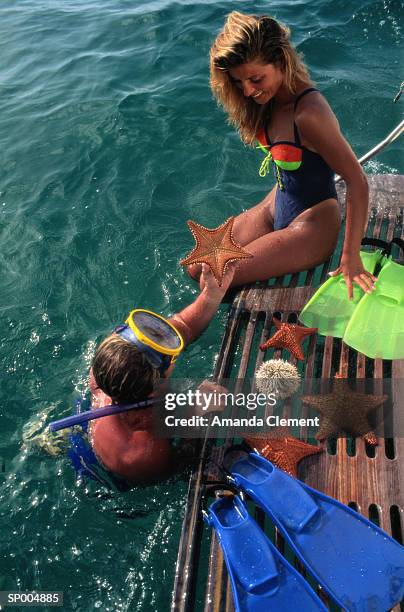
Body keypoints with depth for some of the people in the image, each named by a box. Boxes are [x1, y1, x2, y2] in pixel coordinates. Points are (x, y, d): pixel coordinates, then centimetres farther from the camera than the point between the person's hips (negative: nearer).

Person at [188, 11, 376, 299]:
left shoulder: (309, 113, -29)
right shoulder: (271, 97, -3)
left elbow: (357, 181, -25)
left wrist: (350, 256, -24)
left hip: (311, 226, -8)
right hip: (276, 207, 8)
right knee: (196, 267, 5)